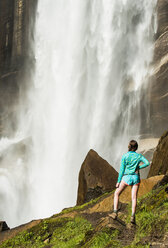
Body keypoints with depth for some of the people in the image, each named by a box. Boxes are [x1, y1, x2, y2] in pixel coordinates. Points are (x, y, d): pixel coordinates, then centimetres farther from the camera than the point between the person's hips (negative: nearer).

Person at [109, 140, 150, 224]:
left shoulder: (124, 156, -5)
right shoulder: (139, 156, 2)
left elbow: (122, 170, -5)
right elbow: (147, 163, -7)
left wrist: (118, 181, -1)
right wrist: (139, 167, 7)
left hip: (126, 177, -2)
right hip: (136, 177, 2)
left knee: (116, 193, 11)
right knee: (134, 197, 0)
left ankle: (115, 213, -2)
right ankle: (133, 216, -14)